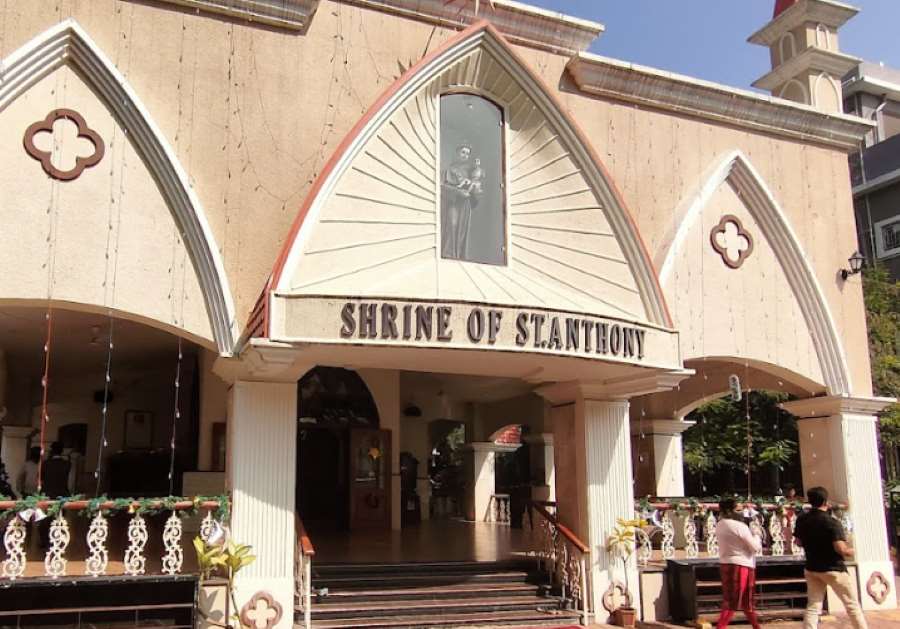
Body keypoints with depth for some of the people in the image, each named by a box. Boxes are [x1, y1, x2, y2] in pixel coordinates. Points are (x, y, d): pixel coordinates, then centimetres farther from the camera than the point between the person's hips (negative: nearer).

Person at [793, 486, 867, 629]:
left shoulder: (802, 520, -1)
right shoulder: (832, 522, -20)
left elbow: (798, 542, 11)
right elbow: (841, 549, -27)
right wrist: (850, 552, -7)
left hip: (812, 568, 5)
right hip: (833, 569, -5)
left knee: (813, 606, 7)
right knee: (852, 604, 10)